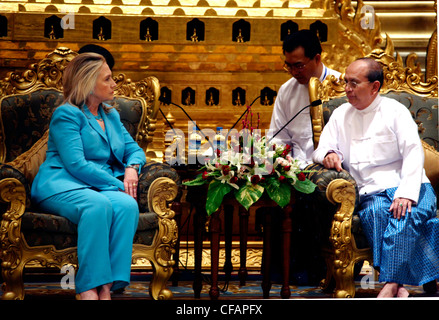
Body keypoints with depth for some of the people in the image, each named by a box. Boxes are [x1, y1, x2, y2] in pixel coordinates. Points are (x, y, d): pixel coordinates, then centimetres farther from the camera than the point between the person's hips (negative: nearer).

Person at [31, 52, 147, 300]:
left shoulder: (111, 115, 23)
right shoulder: (66, 115, -1)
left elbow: (134, 149, 22)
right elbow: (76, 164, -12)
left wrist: (132, 168, -3)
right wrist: (117, 184, -15)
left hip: (104, 187, 6)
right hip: (63, 186, -6)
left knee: (128, 205, -30)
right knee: (98, 204, -39)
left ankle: (107, 287, -38)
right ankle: (88, 289, -40)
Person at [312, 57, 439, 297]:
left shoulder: (395, 111, 6)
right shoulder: (340, 115, 19)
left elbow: (413, 153, -5)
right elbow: (321, 150, 19)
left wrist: (406, 194, -21)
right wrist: (329, 154, -9)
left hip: (407, 187, -2)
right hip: (372, 193, 2)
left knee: (406, 213, -35)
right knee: (376, 212, -33)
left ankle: (390, 286, -42)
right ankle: (400, 290, -43)